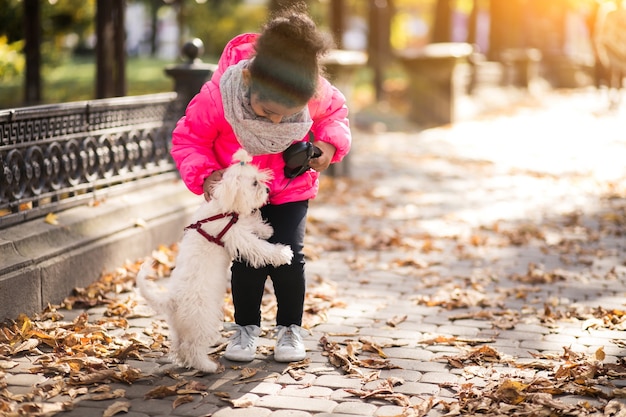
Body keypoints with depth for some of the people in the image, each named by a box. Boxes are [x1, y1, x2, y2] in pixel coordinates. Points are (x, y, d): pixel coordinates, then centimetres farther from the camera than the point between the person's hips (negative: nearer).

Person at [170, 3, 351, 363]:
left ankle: (291, 327, 15)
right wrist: (205, 173, -32)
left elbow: (336, 112, -3)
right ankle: (246, 327, 18)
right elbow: (188, 137, -17)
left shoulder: (316, 93, -30)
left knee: (288, 254, -6)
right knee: (247, 256, -4)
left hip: (292, 187, 1)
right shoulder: (219, 94, -35)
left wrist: (329, 144, -21)